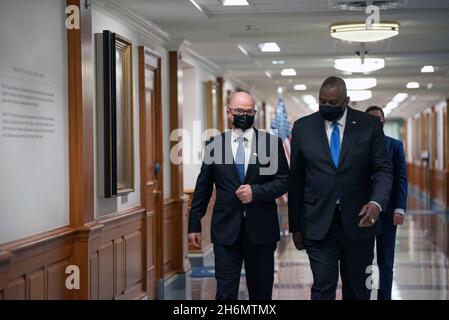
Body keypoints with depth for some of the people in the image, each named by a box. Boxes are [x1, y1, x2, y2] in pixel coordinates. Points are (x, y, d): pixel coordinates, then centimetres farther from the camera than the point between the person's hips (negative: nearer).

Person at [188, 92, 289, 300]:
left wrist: (256, 191, -14)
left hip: (261, 228, 1)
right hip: (226, 229, 0)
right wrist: (194, 224, 6)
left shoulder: (272, 143, 3)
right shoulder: (215, 144, 4)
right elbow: (203, 187, 7)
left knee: (261, 290, 11)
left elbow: (283, 181, 1)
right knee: (225, 292, -3)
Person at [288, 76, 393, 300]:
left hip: (358, 221, 0)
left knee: (358, 289, 11)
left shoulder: (370, 126, 0)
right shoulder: (303, 127, 2)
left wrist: (377, 202, -22)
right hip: (318, 223, 0)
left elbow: (383, 169, -1)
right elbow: (296, 179, 5)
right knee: (323, 288, -2)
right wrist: (295, 226, 4)